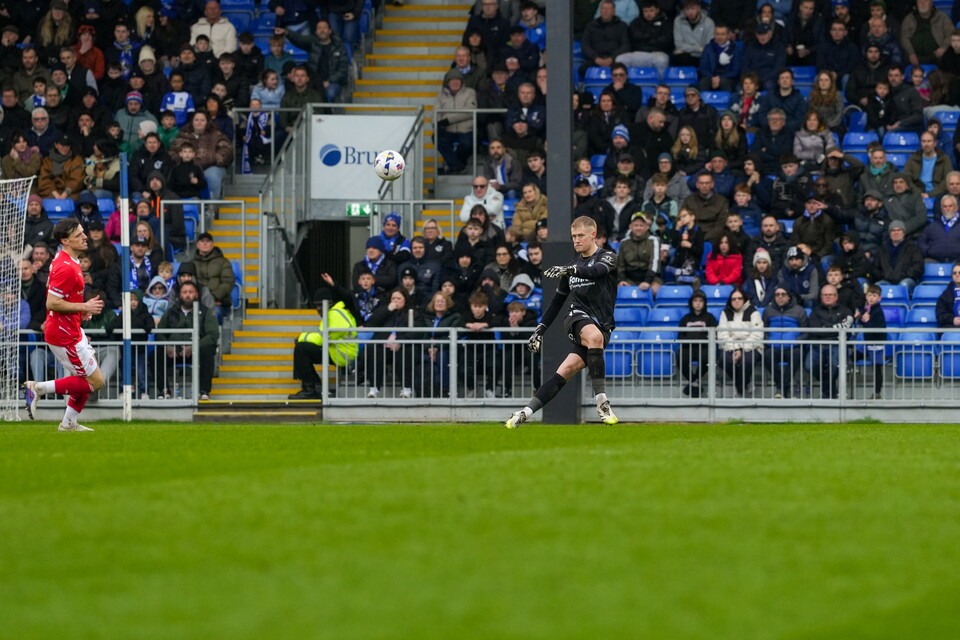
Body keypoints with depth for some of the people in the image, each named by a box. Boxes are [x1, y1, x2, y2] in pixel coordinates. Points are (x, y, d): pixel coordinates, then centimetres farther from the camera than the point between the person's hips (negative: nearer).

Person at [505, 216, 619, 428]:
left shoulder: (607, 257, 3)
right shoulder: (571, 265, 19)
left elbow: (597, 271, -23)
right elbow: (558, 300, 28)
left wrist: (570, 270, -40)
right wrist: (540, 329, 21)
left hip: (602, 326, -2)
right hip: (576, 317, 2)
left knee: (567, 370, -20)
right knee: (594, 336, -33)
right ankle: (601, 401, -33)